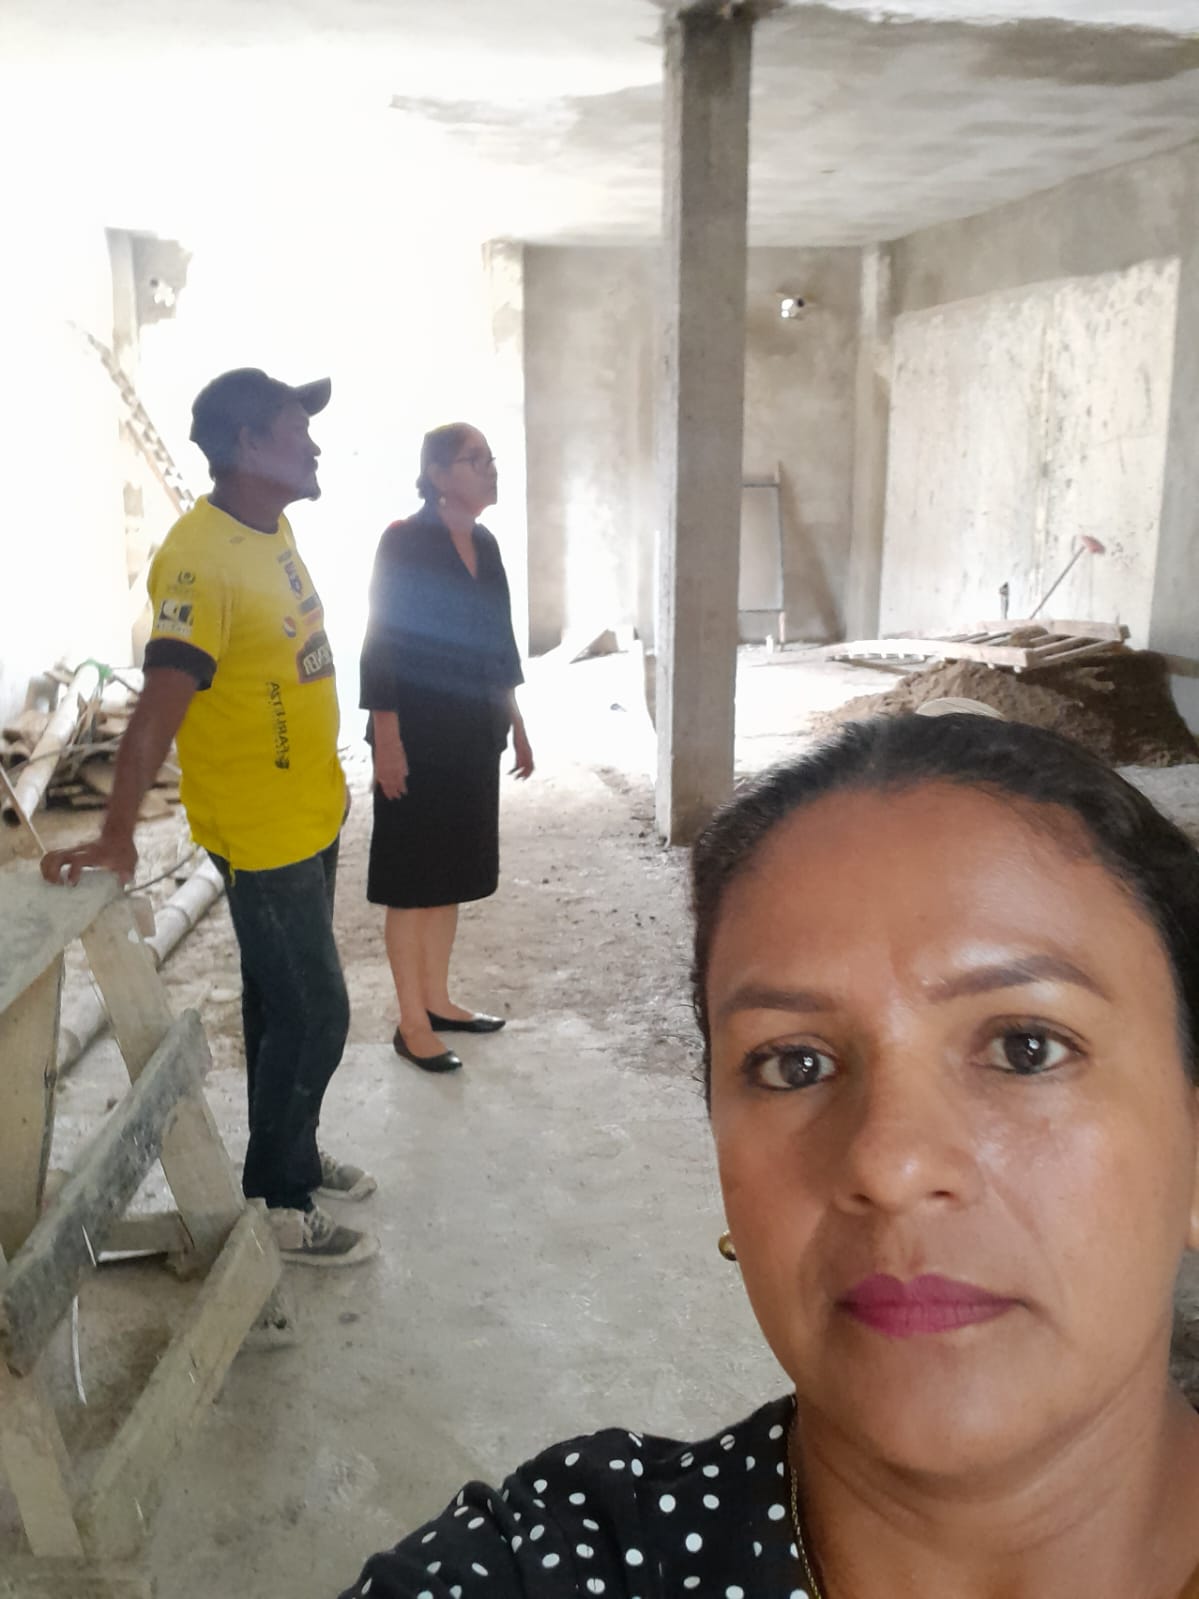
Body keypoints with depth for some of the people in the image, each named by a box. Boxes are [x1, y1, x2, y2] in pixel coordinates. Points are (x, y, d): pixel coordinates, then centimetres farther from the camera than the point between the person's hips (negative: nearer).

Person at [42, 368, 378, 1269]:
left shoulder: (272, 528, 5)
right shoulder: (202, 560, -24)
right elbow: (160, 705, -33)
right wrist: (116, 838, -38)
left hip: (310, 814, 9)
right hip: (261, 831, -9)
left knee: (282, 1001, 20)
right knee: (312, 1014, 0)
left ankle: (291, 1153, 38)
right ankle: (276, 1201, 17)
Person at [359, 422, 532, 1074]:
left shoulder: (484, 544, 10)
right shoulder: (403, 542, -11)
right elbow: (381, 646, -14)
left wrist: (515, 723, 16)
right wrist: (386, 740, -18)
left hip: (473, 738, 7)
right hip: (418, 741, -7)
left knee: (449, 872, 15)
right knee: (411, 879, 2)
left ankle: (436, 1000, 27)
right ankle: (412, 1023, 11)